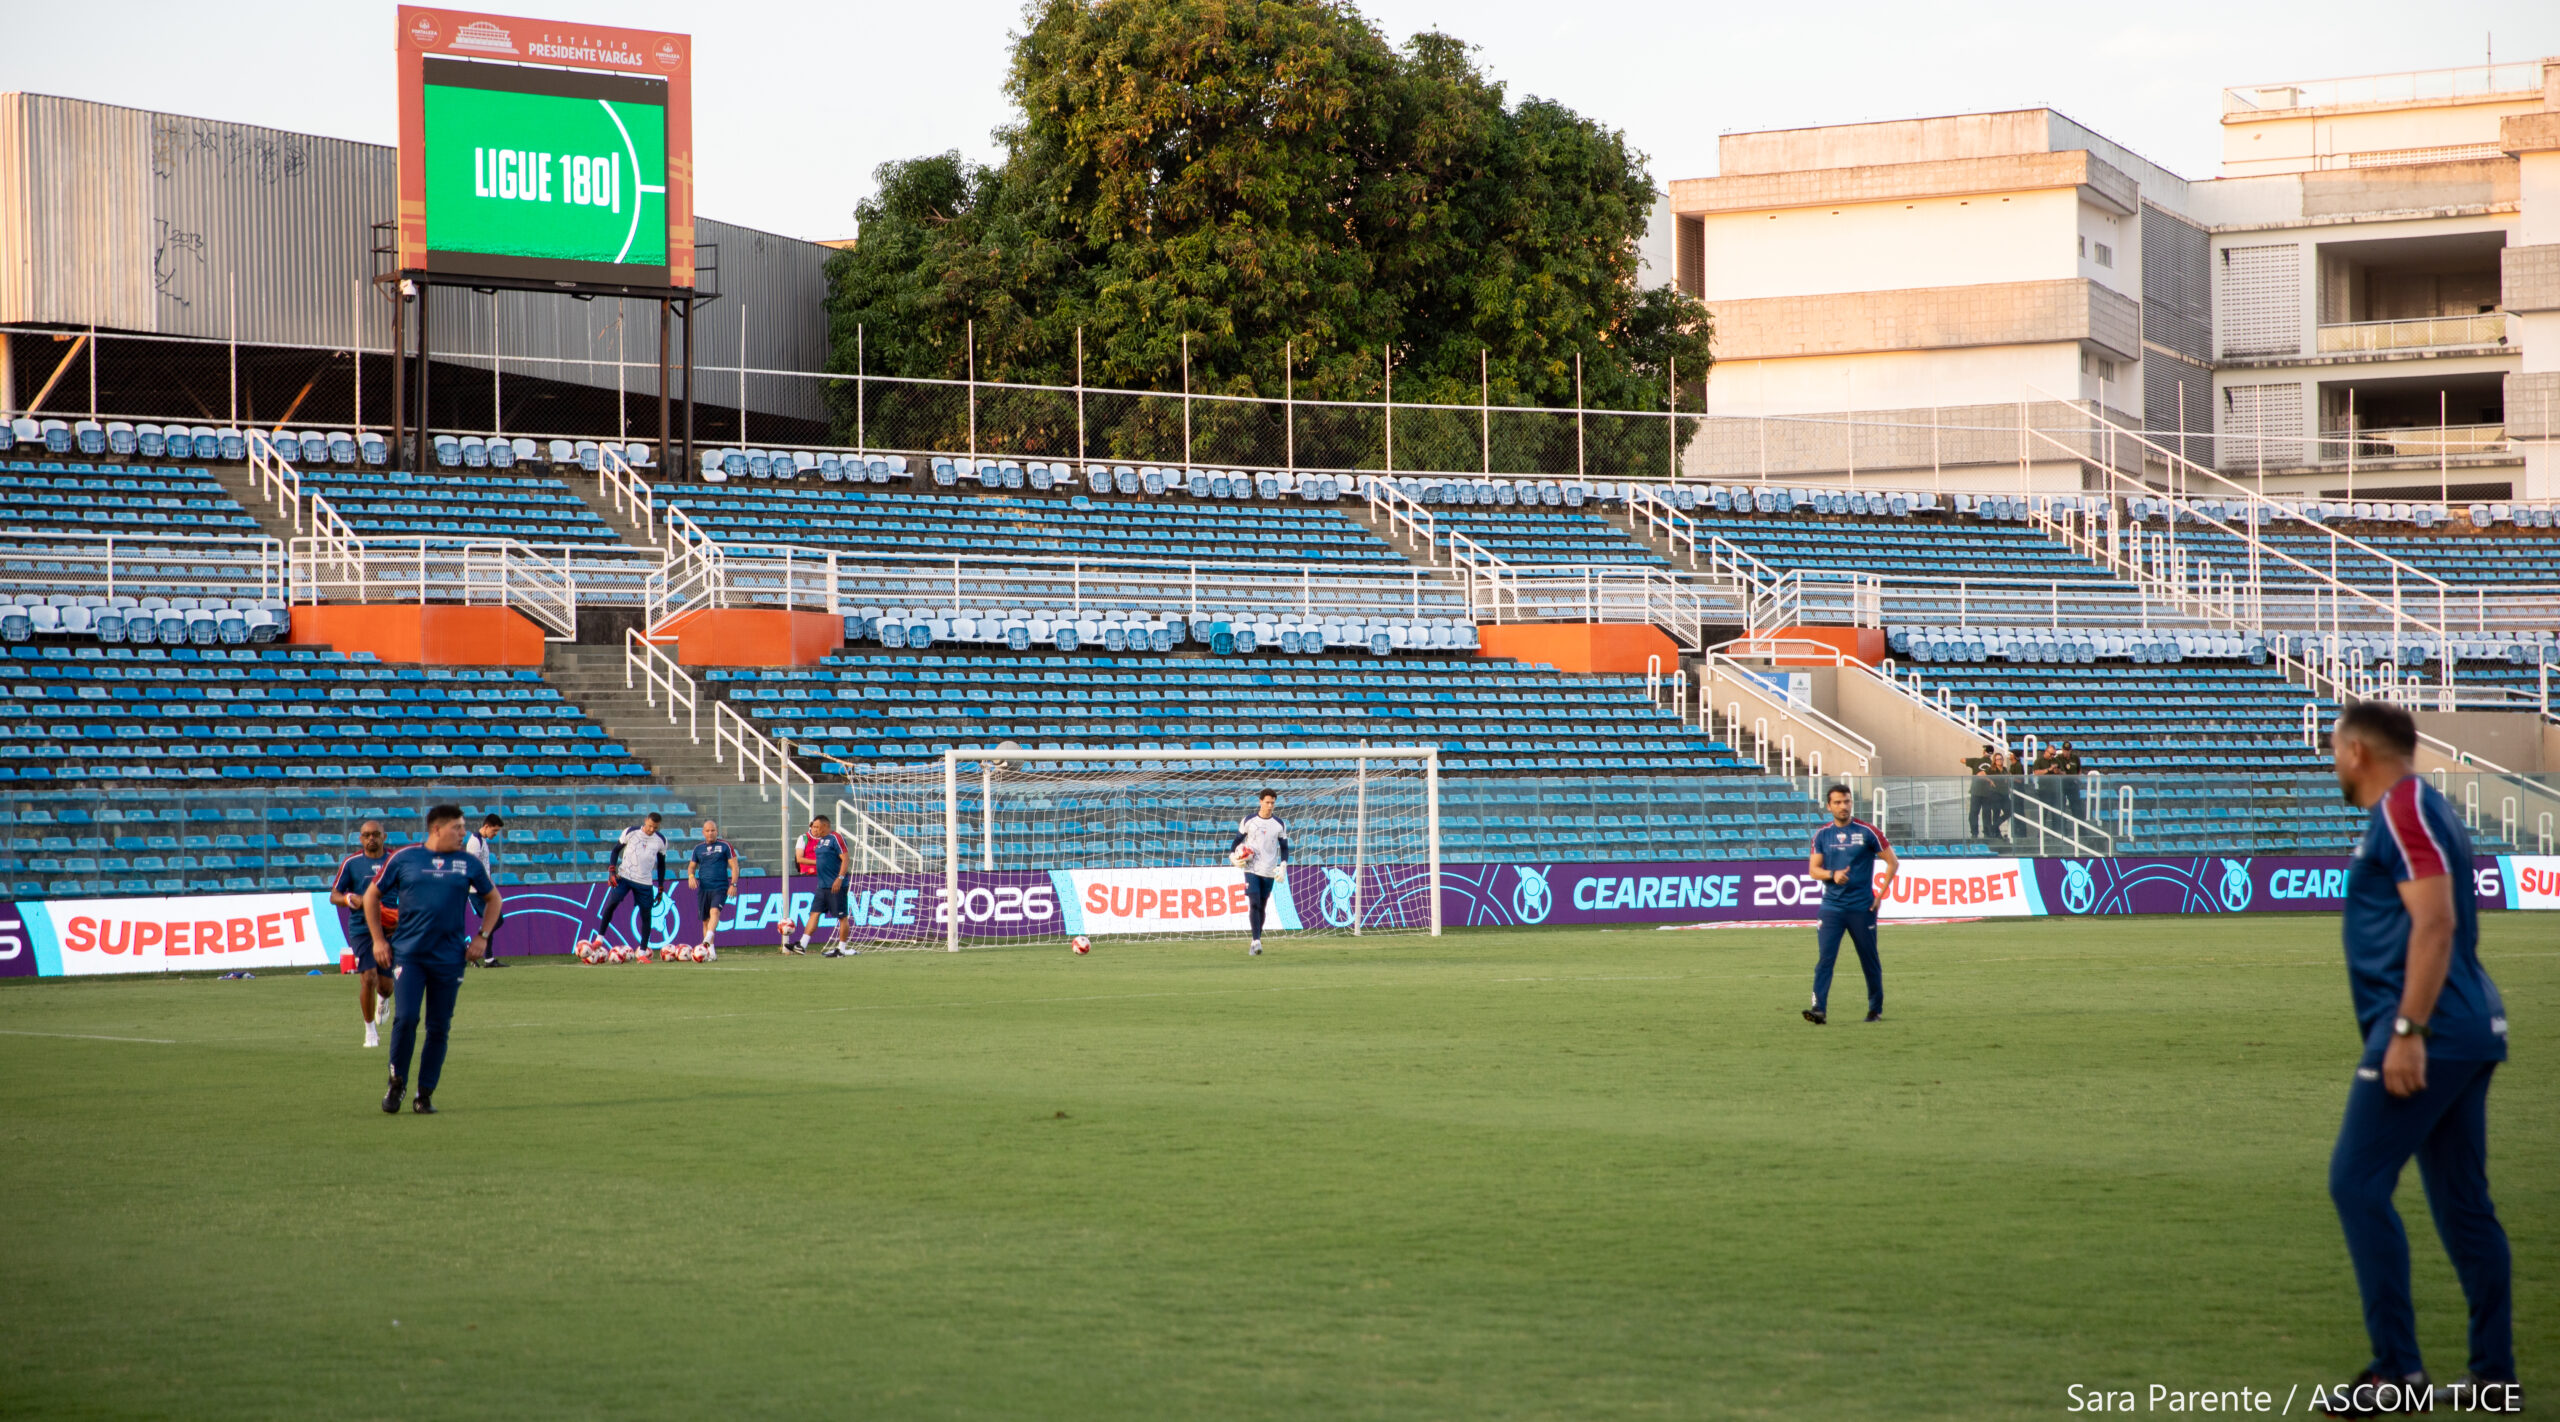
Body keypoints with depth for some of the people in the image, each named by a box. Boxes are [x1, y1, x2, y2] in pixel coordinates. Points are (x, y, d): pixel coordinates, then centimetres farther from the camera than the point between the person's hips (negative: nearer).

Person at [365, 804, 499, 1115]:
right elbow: (372, 895, 12)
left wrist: (482, 936, 9)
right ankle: (397, 1082, 6)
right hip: (408, 954, -2)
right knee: (406, 1018, -14)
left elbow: (492, 898, 21)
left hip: (449, 958, 2)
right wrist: (378, 940, 6)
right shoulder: (404, 859, 1)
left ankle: (425, 1094, 14)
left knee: (439, 1028, 3)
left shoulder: (468, 864, 6)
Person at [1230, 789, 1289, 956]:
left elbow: (1284, 847, 11)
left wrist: (1283, 866, -1)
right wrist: (1232, 855, -9)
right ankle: (1256, 941, -19)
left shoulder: (1280, 824, 4)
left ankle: (1257, 940, 20)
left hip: (1269, 872, 2)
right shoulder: (1248, 821, 0)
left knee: (1262, 907, 8)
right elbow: (1237, 840, 9)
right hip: (1251, 869, -2)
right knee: (1254, 904, -15)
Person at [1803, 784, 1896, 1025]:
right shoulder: (1822, 834, 6)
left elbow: (1893, 863, 4)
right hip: (1832, 905, 1)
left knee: (1870, 960, 7)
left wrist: (1880, 894, -2)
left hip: (1862, 906, -1)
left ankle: (1876, 1009, 21)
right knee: (1825, 957, -12)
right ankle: (1819, 1009, -18)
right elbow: (1813, 869, 7)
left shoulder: (1867, 832, -1)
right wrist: (1832, 875, -14)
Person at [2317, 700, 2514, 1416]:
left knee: (2357, 1183, -9)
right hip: (2471, 1032, 10)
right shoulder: (2417, 810, 20)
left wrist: (2407, 1030, -25)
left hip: (2427, 1033, -10)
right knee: (2462, 1202, 11)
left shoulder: (2405, 811, -11)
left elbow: (2435, 923, -21)